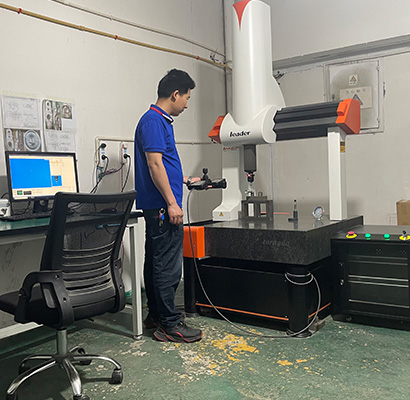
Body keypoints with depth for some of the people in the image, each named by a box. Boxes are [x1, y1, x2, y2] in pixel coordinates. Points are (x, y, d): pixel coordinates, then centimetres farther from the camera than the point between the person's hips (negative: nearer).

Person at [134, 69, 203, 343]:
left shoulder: (161, 121, 18)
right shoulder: (154, 121, -13)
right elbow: (154, 164, -20)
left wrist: (186, 180, 31)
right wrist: (172, 203, -21)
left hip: (158, 208, 11)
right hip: (162, 207, -11)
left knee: (156, 263, 16)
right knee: (168, 267, -5)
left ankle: (157, 315, 27)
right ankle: (169, 325, 5)